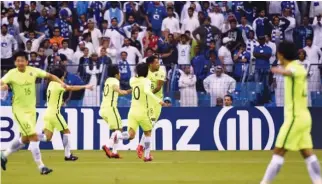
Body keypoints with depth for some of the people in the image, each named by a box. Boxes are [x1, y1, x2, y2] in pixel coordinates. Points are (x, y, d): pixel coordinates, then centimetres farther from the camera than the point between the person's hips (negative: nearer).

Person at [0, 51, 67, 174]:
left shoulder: (33, 71, -3)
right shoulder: (12, 74, -13)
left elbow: (49, 76, 8)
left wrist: (61, 82, -6)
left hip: (31, 109, 6)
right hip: (19, 110, -6)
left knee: (25, 139, 16)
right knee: (34, 137, -15)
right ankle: (41, 167, -9)